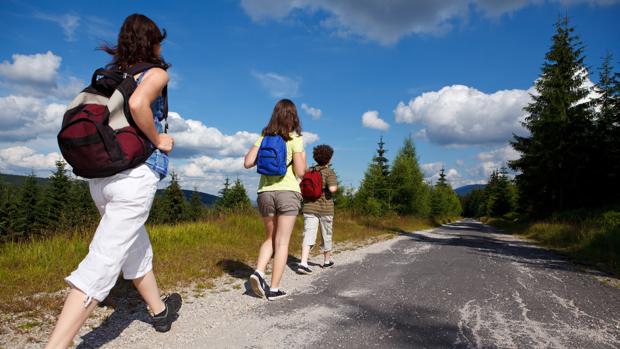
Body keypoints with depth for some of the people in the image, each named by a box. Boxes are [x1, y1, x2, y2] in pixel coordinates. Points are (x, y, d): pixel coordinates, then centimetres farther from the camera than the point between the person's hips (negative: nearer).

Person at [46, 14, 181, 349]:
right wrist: (158, 139, -10)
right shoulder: (156, 73, -1)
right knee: (103, 263, -7)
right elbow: (138, 104, -24)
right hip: (136, 174, -8)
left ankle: (160, 311, 40)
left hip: (99, 176, 8)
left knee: (137, 250, 22)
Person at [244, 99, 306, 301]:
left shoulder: (264, 136, 8)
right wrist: (303, 157, 12)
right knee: (282, 242, 3)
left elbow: (248, 163, 3)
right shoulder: (295, 139, -3)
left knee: (270, 238, 20)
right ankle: (274, 289, 6)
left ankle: (259, 272, 0)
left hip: (265, 192, 4)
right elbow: (300, 171, -7)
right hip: (288, 192, -4)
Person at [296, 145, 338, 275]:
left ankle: (303, 262, -21)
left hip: (309, 208, 3)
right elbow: (332, 189, -22)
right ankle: (326, 260, 32)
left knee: (308, 236, -4)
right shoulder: (329, 172, -8)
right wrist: (335, 186, -2)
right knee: (326, 235, 15)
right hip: (325, 208, -3)